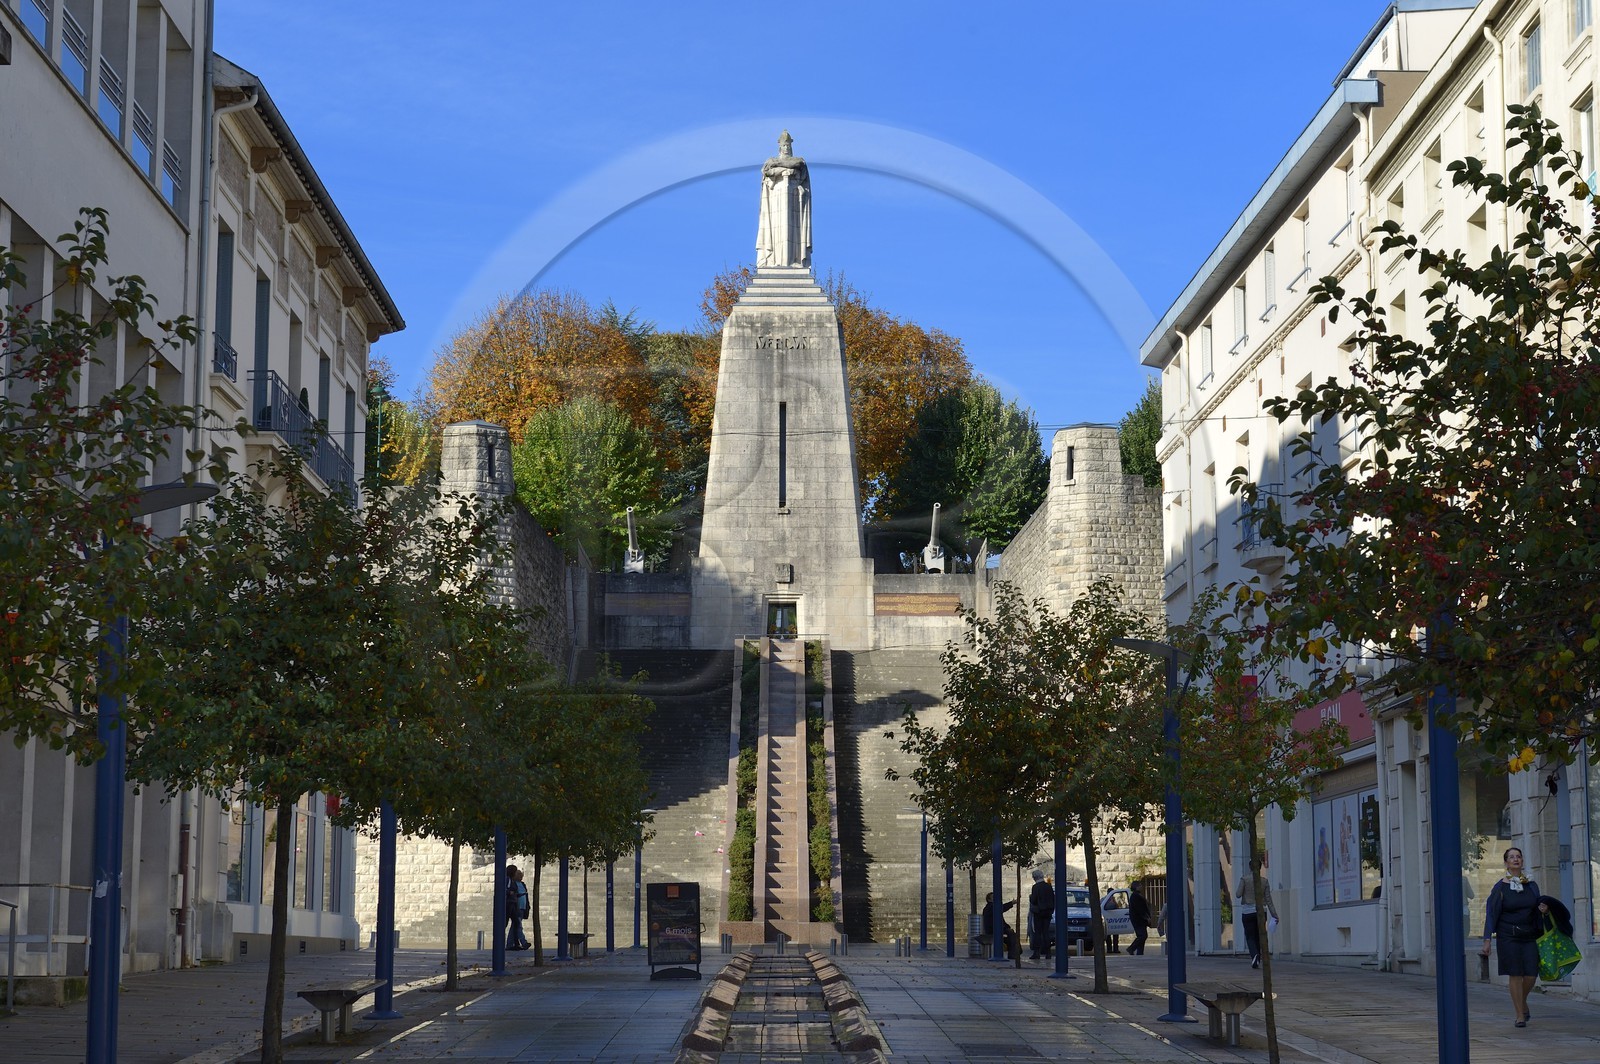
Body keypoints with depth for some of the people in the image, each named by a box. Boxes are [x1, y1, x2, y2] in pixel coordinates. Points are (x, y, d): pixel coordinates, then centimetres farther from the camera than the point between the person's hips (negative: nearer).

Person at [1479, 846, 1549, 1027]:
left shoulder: (1531, 885, 7)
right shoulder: (1500, 887, -3)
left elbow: (1537, 908, 18)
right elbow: (1491, 913, -4)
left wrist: (1544, 909, -7)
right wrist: (1487, 940, -9)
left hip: (1529, 935, 3)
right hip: (1508, 936, -3)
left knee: (1531, 974, -4)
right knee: (1515, 975, -5)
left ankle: (1521, 1001, 28)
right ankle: (1520, 1015, 6)